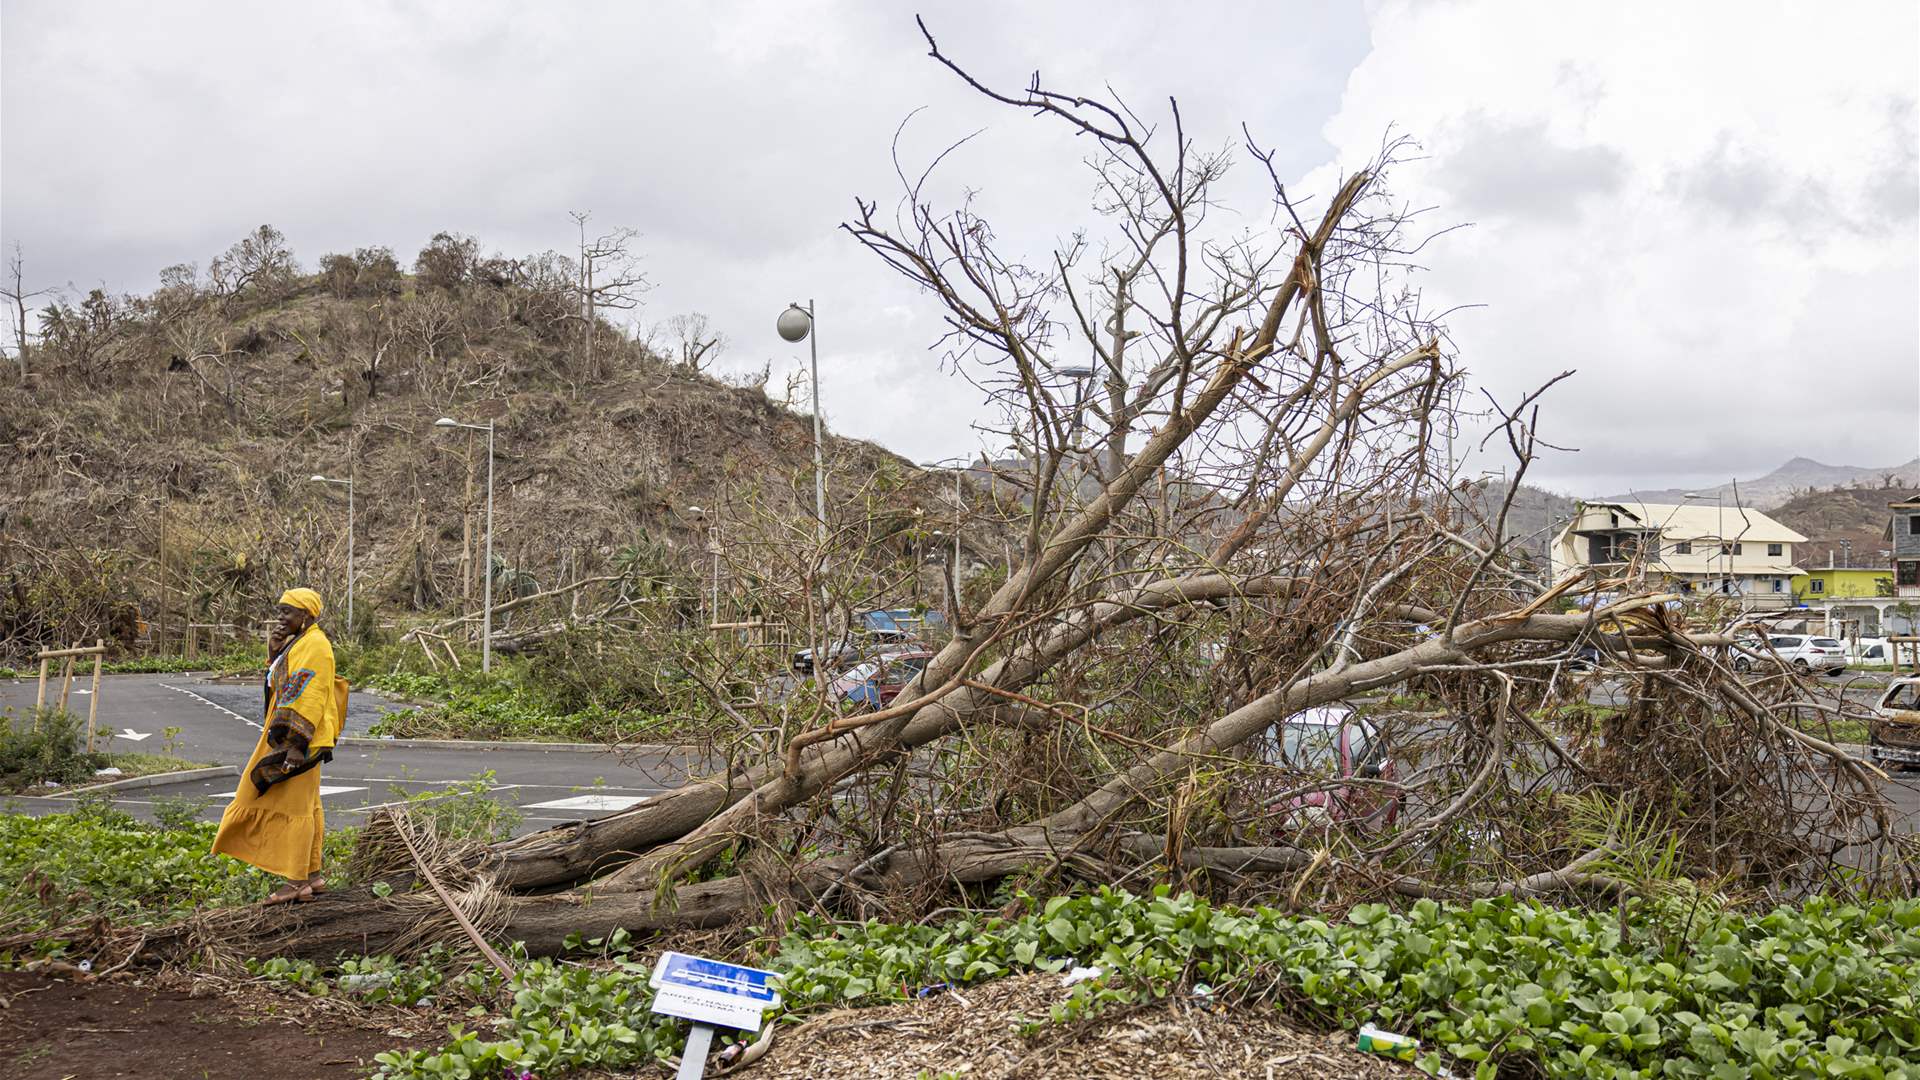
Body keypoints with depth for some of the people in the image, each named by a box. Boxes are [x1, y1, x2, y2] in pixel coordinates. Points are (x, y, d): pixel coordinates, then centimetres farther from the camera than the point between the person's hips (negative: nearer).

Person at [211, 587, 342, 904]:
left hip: (298, 739, -10)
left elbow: (309, 697, -22)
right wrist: (275, 650, 3)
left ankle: (297, 881, -2)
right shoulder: (299, 643, 16)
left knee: (293, 805, -6)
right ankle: (313, 876, 18)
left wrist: (296, 744, -27)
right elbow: (281, 681, 18)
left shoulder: (313, 646, -16)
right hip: (290, 736, 10)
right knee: (304, 807, 12)